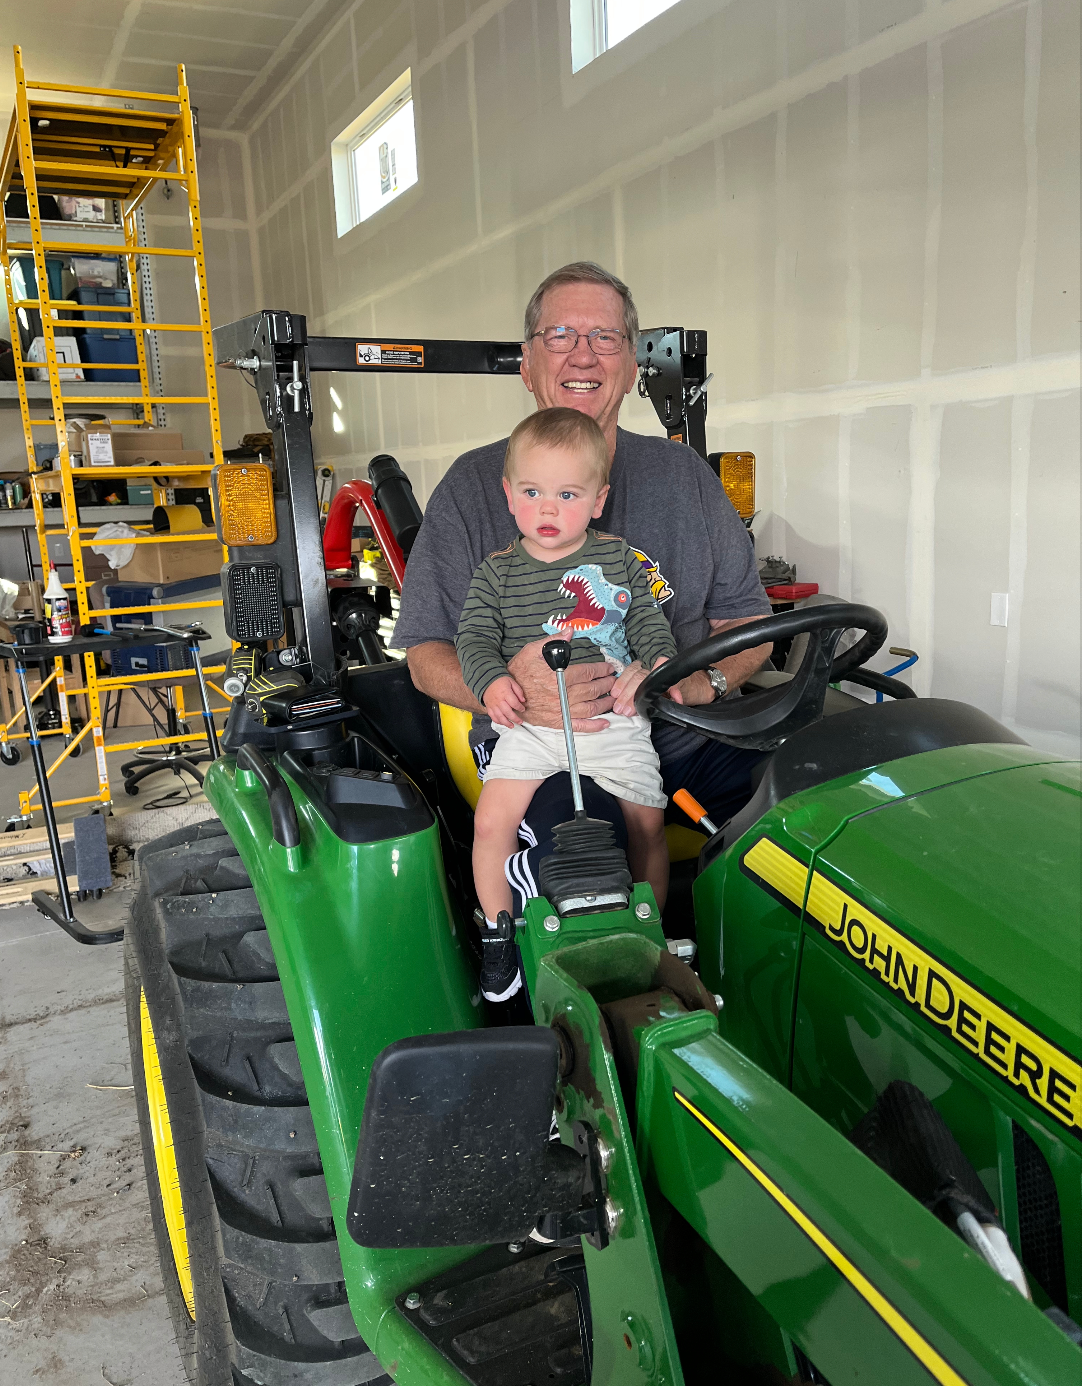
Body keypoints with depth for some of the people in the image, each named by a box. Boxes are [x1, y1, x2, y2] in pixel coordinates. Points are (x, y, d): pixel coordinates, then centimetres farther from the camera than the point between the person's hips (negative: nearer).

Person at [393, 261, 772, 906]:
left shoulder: (683, 474, 13)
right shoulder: (473, 485, 5)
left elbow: (748, 621, 11)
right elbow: (427, 654, 2)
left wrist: (702, 682, -13)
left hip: (687, 736, 4)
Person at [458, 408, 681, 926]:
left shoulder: (618, 559, 7)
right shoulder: (496, 572, 5)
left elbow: (647, 620, 12)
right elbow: (474, 637, 2)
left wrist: (661, 658, -8)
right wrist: (491, 681, -18)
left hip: (614, 715, 1)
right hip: (529, 721, 0)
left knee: (646, 821, -4)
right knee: (491, 821, -13)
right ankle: (500, 933, 8)